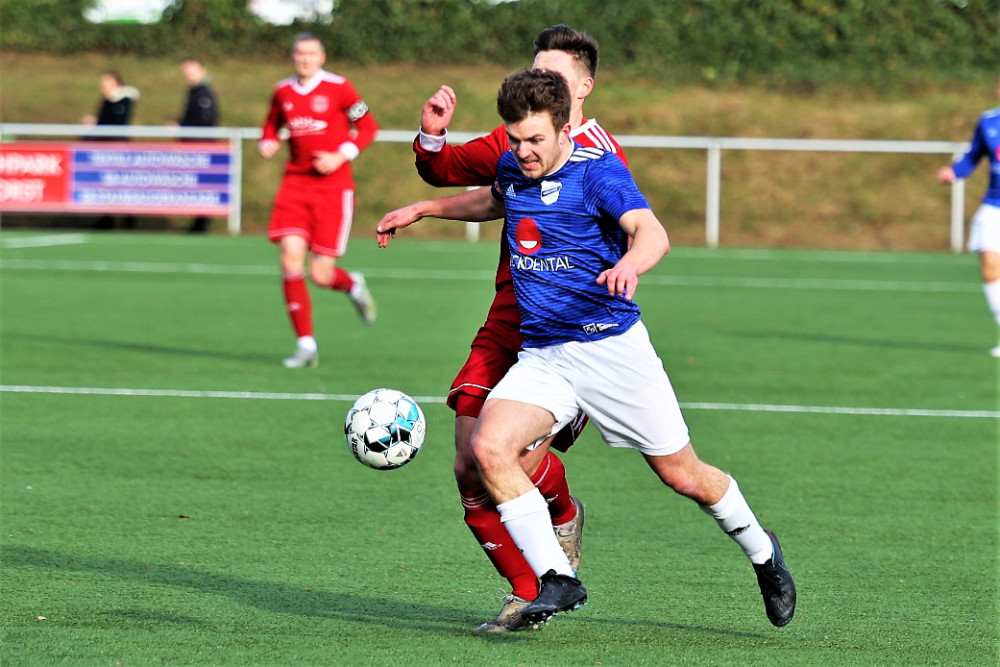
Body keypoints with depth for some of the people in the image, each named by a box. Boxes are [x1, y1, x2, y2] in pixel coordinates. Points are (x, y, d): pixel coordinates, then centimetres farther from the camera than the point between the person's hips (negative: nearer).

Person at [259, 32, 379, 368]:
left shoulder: (339, 88, -4)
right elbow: (271, 126, 24)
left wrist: (341, 155, -12)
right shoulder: (283, 92, 8)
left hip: (333, 186, -3)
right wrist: (267, 144, 2)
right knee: (291, 258, -14)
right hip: (295, 183, 3)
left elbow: (368, 127, 1)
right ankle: (305, 344, -5)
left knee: (321, 275, -7)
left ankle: (353, 286, 32)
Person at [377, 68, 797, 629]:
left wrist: (630, 265, -53)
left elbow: (652, 232, -31)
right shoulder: (512, 168, 7)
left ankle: (762, 551, 34)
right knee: (490, 447, -22)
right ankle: (558, 581, -17)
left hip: (612, 346, -5)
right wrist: (423, 209, 31)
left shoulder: (598, 171, -13)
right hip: (541, 357, 5)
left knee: (683, 475, 5)